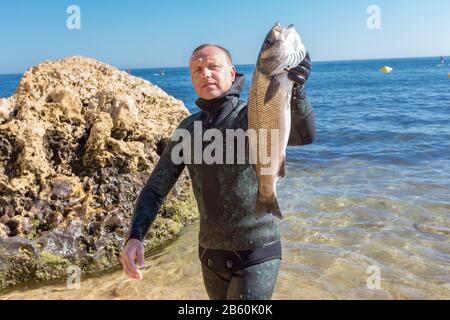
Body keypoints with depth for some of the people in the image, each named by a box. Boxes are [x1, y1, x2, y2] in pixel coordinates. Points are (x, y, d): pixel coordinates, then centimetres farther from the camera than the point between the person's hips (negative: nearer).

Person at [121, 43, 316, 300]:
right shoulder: (188, 130, 1)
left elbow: (305, 134, -34)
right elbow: (155, 189, 2)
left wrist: (296, 89, -55)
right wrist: (135, 237, -15)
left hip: (256, 257, -5)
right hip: (211, 257, 6)